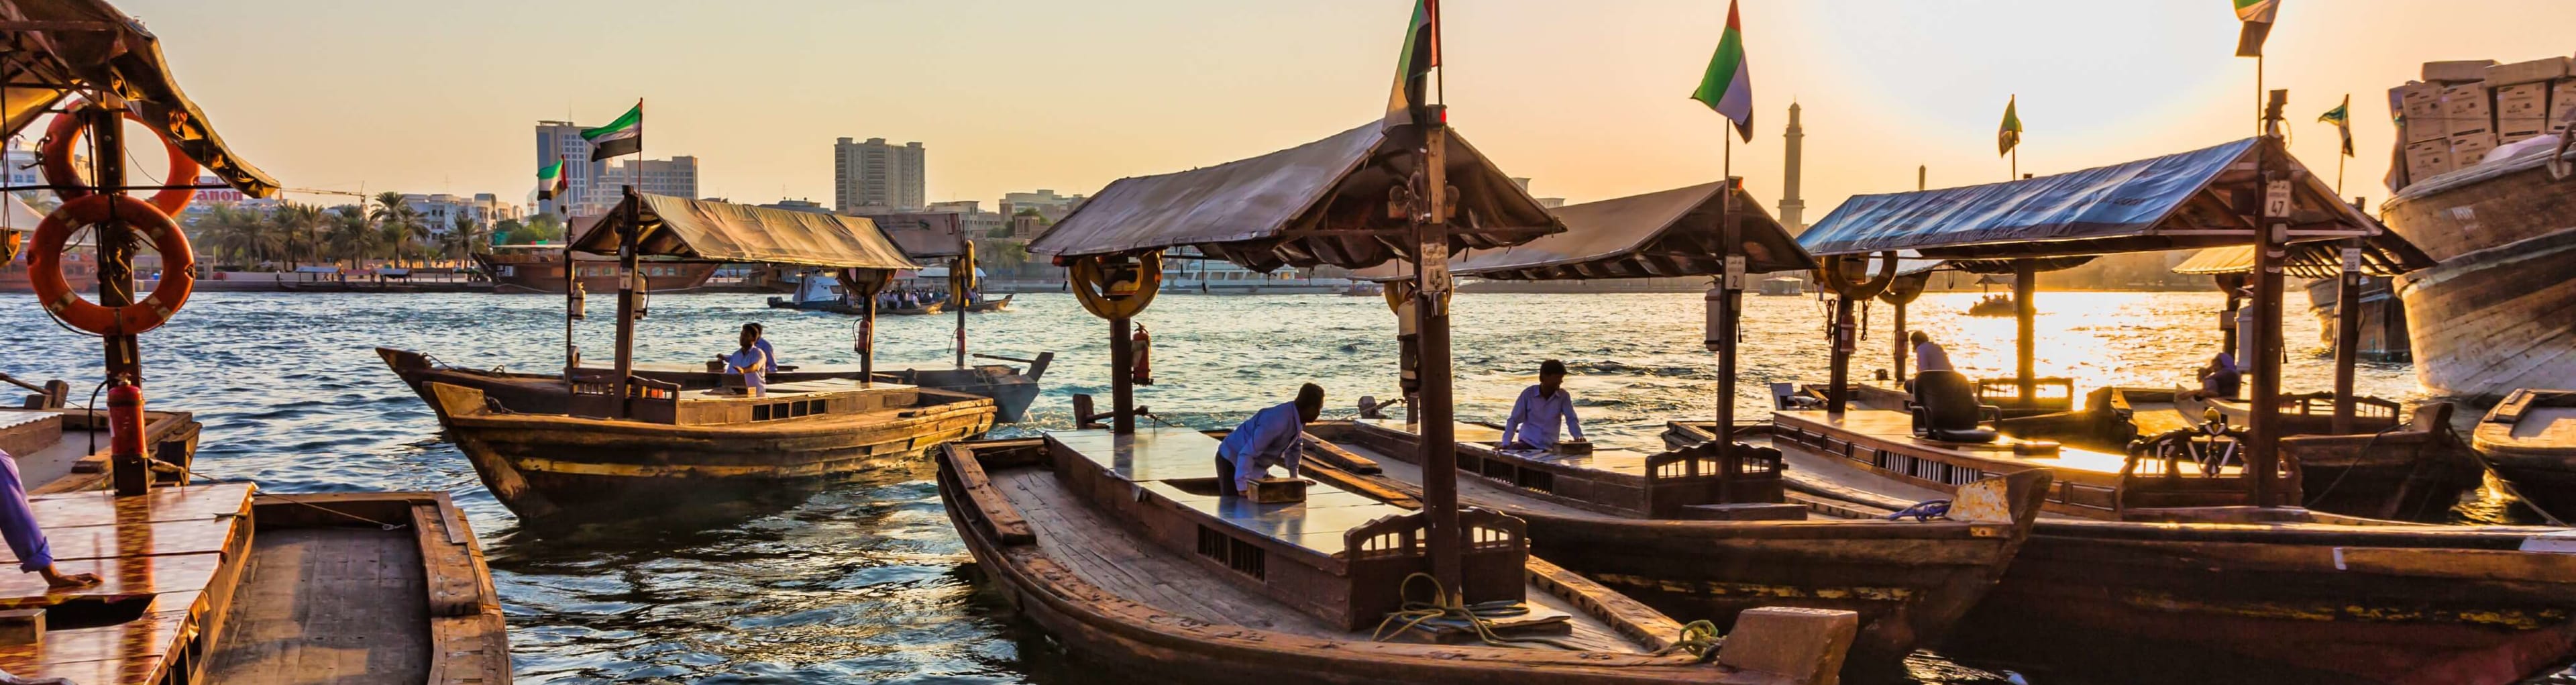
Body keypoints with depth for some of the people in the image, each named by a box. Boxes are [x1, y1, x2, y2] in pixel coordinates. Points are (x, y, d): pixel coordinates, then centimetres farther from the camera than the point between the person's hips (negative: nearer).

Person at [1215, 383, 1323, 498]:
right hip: (1232, 461, -9)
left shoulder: (1297, 417, -7)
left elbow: (1295, 446, 15)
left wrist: (1294, 476, 17)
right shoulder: (1277, 422, -35)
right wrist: (1242, 486, -41)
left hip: (1255, 464, 9)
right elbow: (1247, 453, -38)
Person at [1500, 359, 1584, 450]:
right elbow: (1514, 420, -3)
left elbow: (1571, 419, -5)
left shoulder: (1564, 396, -2)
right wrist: (1506, 444, -15)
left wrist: (1579, 436, -27)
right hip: (1527, 443, -1)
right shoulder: (1528, 393, -5)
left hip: (1548, 447, 1)